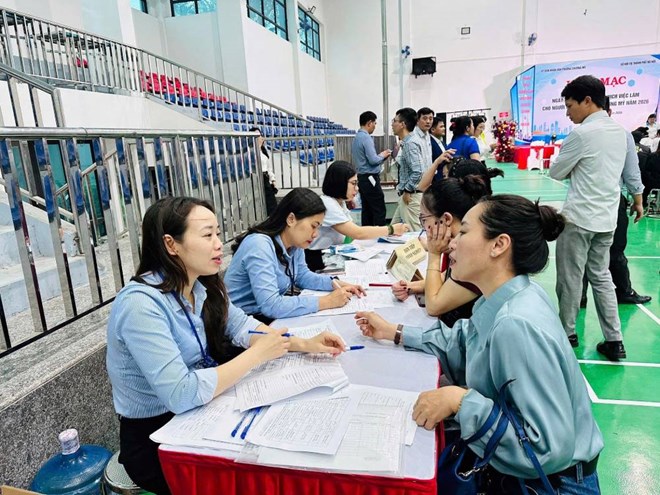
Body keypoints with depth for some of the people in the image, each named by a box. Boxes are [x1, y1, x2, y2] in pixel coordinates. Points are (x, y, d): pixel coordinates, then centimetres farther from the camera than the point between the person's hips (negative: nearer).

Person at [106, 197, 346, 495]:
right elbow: (180, 395, -33)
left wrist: (303, 344, -13)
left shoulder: (201, 286, -4)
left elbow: (242, 327, 2)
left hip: (196, 414, 7)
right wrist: (258, 354, -26)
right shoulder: (140, 304, -28)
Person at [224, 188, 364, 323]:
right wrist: (326, 301, -29)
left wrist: (336, 284, -5)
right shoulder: (259, 246, -28)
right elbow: (271, 306, -34)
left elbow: (303, 276, 13)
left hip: (273, 314, 8)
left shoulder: (294, 243, -2)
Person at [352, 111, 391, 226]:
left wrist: (381, 156, 14)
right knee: (379, 211, -6)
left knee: (367, 210, 11)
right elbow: (373, 160, -20)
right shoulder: (366, 138, -14)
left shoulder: (357, 138, 14)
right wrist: (382, 155, -1)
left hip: (362, 177, 9)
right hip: (370, 178, -9)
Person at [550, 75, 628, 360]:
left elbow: (556, 172, -5)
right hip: (607, 217, 8)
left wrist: (569, 169, 13)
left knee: (570, 278, 5)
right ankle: (614, 341, 13)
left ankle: (567, 333, 18)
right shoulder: (619, 132, 10)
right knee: (601, 276, 13)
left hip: (579, 217, -7)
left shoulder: (583, 133, -14)